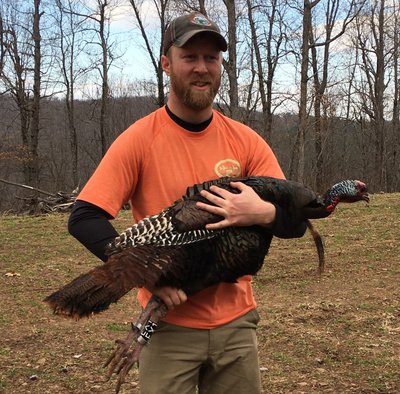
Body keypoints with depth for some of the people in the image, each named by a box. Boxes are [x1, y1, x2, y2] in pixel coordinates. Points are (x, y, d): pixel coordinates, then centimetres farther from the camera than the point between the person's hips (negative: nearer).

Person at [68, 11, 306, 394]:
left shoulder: (245, 141, -1)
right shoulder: (139, 139, -9)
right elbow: (83, 219, -14)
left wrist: (264, 213, -23)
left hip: (235, 320, 3)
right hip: (169, 325, -3)